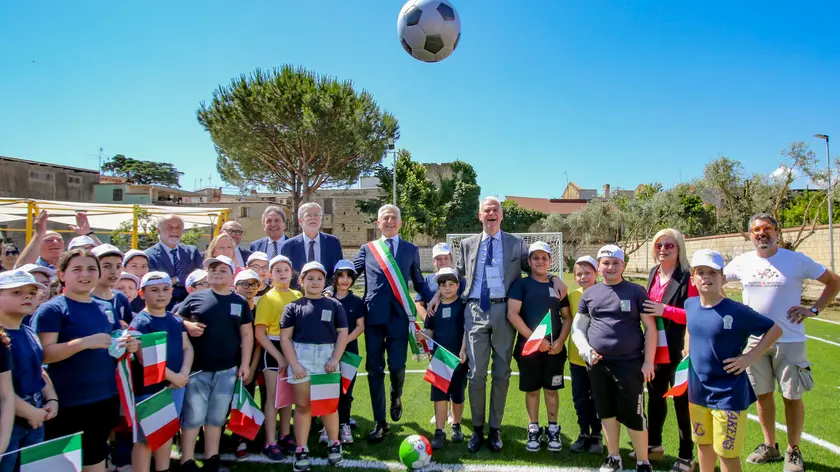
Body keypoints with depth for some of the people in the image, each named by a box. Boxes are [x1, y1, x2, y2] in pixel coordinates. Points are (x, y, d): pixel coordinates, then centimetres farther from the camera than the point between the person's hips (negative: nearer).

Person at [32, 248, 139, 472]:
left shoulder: (106, 309, 9)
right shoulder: (51, 309, -9)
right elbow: (44, 354, -18)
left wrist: (128, 345, -3)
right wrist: (85, 342, -30)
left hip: (106, 398, 6)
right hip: (68, 403, -6)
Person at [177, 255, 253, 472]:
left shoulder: (240, 302, 6)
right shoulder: (195, 298, 2)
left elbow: (246, 335, 7)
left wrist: (245, 363, 1)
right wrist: (188, 327, -13)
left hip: (227, 369, 2)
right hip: (197, 368, -2)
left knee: (217, 417, 12)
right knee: (193, 416, 4)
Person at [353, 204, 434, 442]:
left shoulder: (411, 249, 12)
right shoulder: (367, 249, 12)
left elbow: (418, 281, 16)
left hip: (399, 315, -1)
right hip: (374, 314, 1)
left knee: (396, 365, -4)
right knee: (374, 369, 4)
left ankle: (396, 397, 33)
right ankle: (380, 422, 17)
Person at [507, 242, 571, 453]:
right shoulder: (521, 284, -1)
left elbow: (567, 317, 11)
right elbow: (512, 314, -11)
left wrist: (560, 341, -5)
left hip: (554, 347, 2)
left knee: (551, 389, 9)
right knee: (532, 389, 7)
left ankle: (553, 430, 23)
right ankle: (534, 430, 21)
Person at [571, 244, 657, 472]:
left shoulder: (636, 292, 1)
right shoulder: (589, 294, 8)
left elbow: (650, 328, 0)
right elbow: (577, 327, 12)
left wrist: (648, 362, -6)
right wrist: (584, 348, -5)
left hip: (630, 364, -3)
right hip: (598, 365, 3)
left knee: (634, 416, 1)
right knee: (607, 413, 14)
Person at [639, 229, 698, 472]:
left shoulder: (688, 278, -13)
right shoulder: (653, 274, 10)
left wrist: (665, 310, -25)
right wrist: (647, 311, 4)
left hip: (677, 351, -7)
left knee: (681, 402, 5)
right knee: (655, 397, 19)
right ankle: (654, 445, 36)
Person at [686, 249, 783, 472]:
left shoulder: (736, 311, -17)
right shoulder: (690, 305, 0)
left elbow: (775, 329, -10)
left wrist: (750, 357, -15)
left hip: (728, 394, -5)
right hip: (698, 391, 5)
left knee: (727, 451, 6)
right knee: (703, 443, 20)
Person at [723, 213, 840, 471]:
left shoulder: (797, 260, -6)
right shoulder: (742, 262, 1)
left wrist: (814, 309, -6)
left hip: (789, 340, -2)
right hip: (755, 340, 3)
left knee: (792, 397, 6)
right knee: (762, 394, 13)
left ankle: (793, 451, 23)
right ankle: (770, 446, 29)